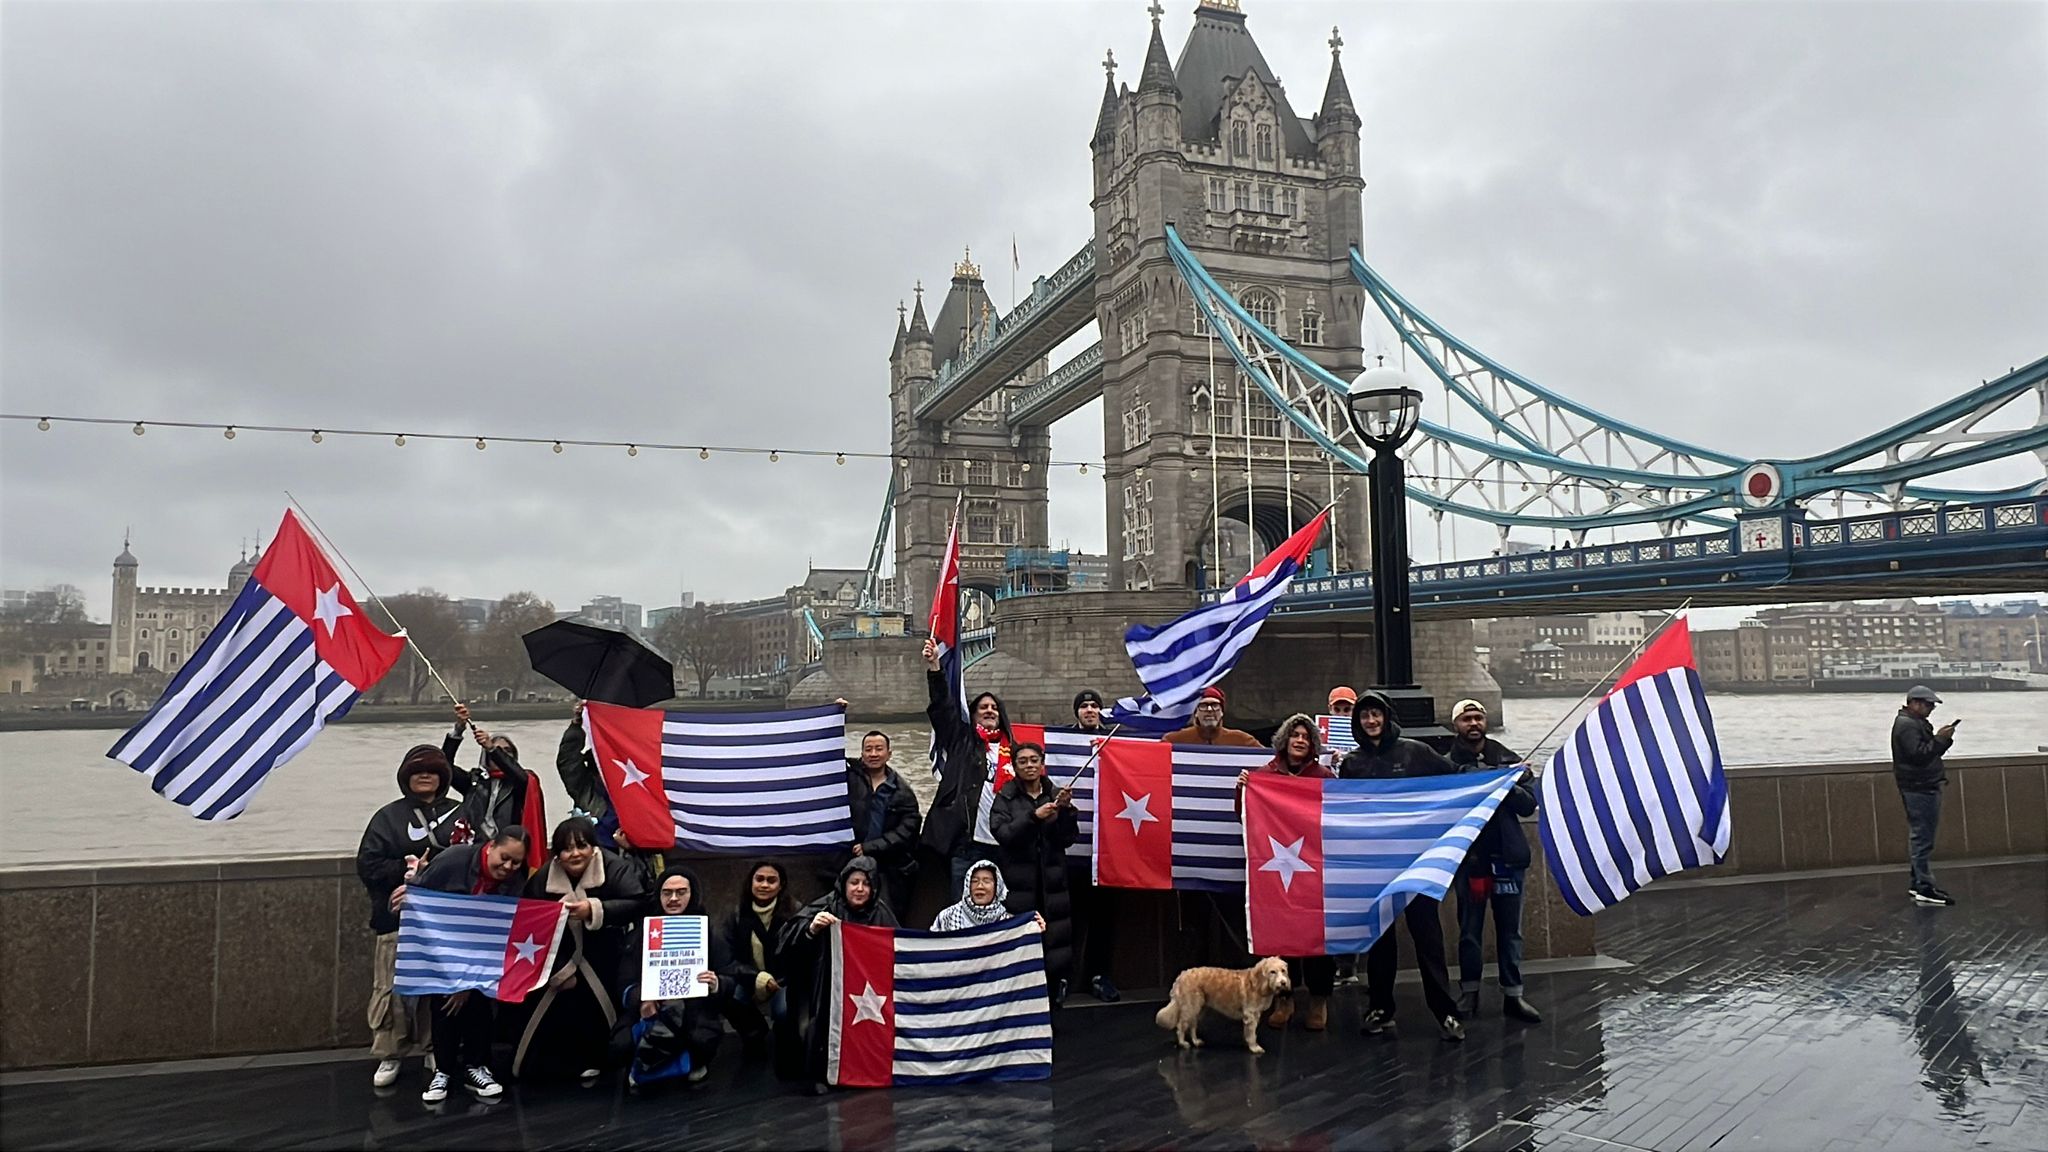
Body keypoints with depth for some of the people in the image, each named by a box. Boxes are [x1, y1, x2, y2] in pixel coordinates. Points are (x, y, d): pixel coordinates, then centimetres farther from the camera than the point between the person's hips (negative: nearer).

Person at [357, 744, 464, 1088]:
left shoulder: (459, 813, 7)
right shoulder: (389, 816, 8)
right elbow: (368, 865, 0)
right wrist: (407, 869, -13)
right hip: (398, 918, 0)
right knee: (393, 988, -2)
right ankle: (389, 1055, 13)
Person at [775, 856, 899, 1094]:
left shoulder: (880, 912, 0)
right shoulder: (826, 907, -7)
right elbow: (786, 941, -15)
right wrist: (811, 929, -34)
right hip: (827, 991, -2)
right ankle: (820, 1074, -3)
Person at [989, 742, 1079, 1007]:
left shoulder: (1056, 795, 11)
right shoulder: (1006, 797, 7)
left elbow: (1069, 839, 6)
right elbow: (1002, 834, -8)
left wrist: (1065, 810, -9)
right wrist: (1034, 816, -16)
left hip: (1051, 880, 2)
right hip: (1018, 882, -2)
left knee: (1054, 935, -5)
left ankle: (1053, 992, 5)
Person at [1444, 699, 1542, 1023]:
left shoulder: (1508, 759, 8)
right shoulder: (1448, 764, 0)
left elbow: (1529, 805, 4)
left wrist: (1509, 787, -14)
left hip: (1507, 856, 2)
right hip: (1469, 858, -2)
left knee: (1510, 930, 8)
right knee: (1469, 930, 6)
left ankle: (1513, 994, 16)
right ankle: (1468, 993, 16)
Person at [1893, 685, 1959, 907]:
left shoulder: (1917, 723, 20)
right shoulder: (1906, 725, -15)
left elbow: (1928, 751, 22)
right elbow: (1919, 754, -23)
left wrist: (1942, 738, 7)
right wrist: (1940, 739, -20)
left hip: (1925, 787, 11)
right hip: (1918, 789, -11)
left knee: (1919, 838, 14)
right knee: (1922, 839, -10)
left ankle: (1918, 883, 20)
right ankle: (1925, 890, -10)